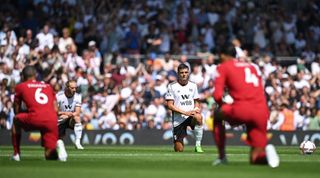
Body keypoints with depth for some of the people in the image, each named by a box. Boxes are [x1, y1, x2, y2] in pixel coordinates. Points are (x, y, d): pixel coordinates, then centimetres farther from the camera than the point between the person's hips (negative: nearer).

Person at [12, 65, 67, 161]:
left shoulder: (20, 87, 18)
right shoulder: (48, 86, 27)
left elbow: (17, 111, 23)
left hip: (35, 118, -3)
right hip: (52, 121, 3)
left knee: (16, 121, 31)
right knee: (50, 156, 11)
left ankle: (16, 154, 24)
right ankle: (57, 145, -23)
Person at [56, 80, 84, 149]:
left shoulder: (77, 96, -9)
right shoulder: (59, 96, -16)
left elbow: (77, 113, -17)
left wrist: (68, 115, -36)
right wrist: (65, 113, -36)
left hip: (71, 120, 1)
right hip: (60, 121, -1)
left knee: (77, 118, -32)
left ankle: (77, 142, -31)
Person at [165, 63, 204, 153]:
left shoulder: (193, 86, 10)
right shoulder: (172, 86, -2)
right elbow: (170, 105, -6)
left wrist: (196, 109, -6)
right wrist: (185, 112, -17)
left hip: (191, 116, 2)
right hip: (178, 119, -2)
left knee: (198, 117, -38)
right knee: (179, 150, -3)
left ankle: (198, 145, -24)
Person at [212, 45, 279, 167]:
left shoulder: (223, 67, 11)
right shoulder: (251, 67, 28)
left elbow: (217, 95, 2)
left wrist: (223, 105, 22)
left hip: (242, 111, -5)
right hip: (262, 113, 5)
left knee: (218, 114, 29)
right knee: (256, 159, 12)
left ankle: (222, 157, 20)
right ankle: (265, 151, -24)